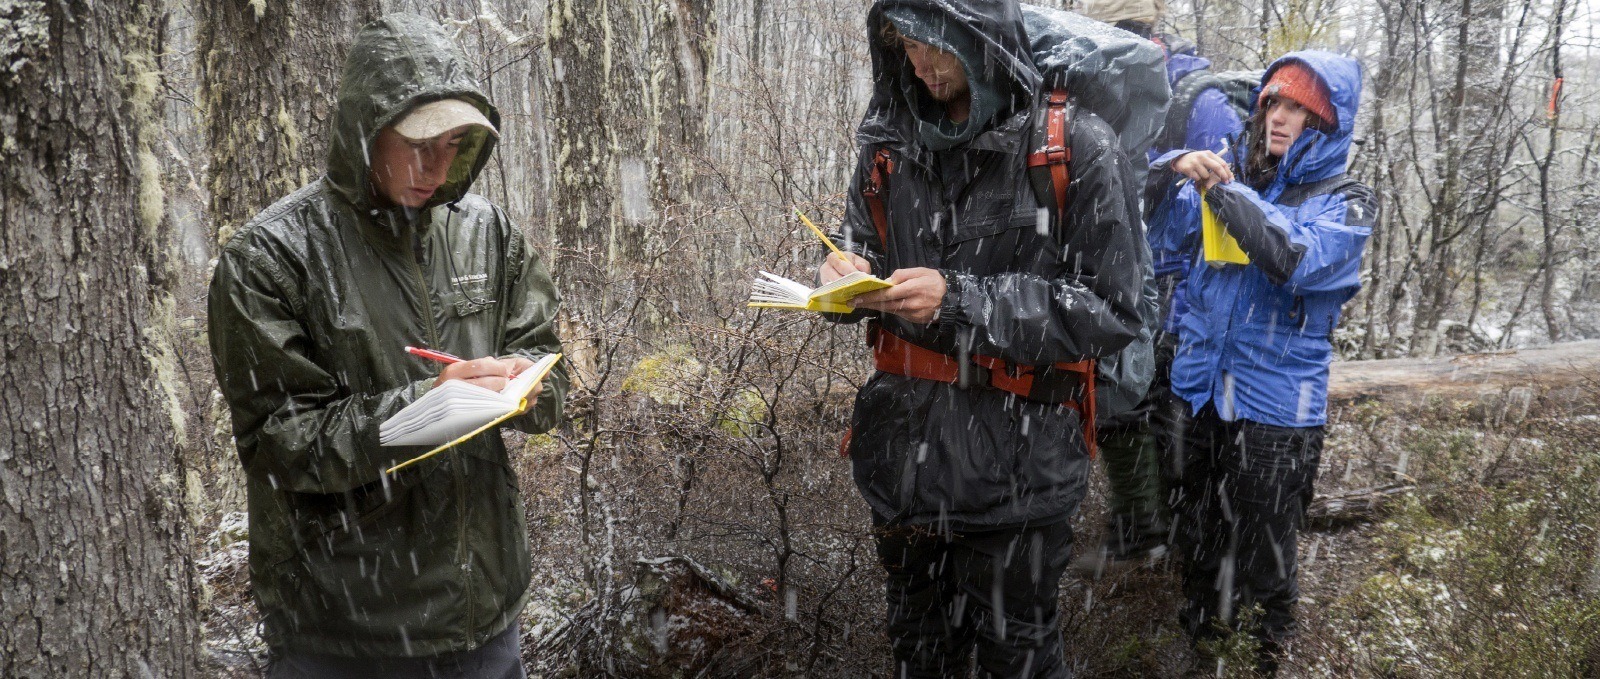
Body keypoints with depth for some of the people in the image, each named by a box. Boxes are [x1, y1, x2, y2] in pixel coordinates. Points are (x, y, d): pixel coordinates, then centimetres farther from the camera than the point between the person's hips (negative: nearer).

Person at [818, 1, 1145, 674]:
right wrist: (847, 272, -7)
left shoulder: (1077, 147, -11)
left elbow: (1110, 309, -14)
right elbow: (862, 246, 18)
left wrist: (961, 301, -22)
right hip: (904, 453, 5)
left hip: (1013, 466, -5)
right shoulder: (892, 145, 5)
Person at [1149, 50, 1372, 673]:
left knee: (1263, 559, 8)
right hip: (1204, 391, 4)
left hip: (1277, 408, -4)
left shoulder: (1346, 200, -6)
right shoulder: (1238, 174, 5)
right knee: (1198, 542, 19)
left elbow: (1299, 259, -27)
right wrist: (1177, 167, -20)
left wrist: (1224, 190, -27)